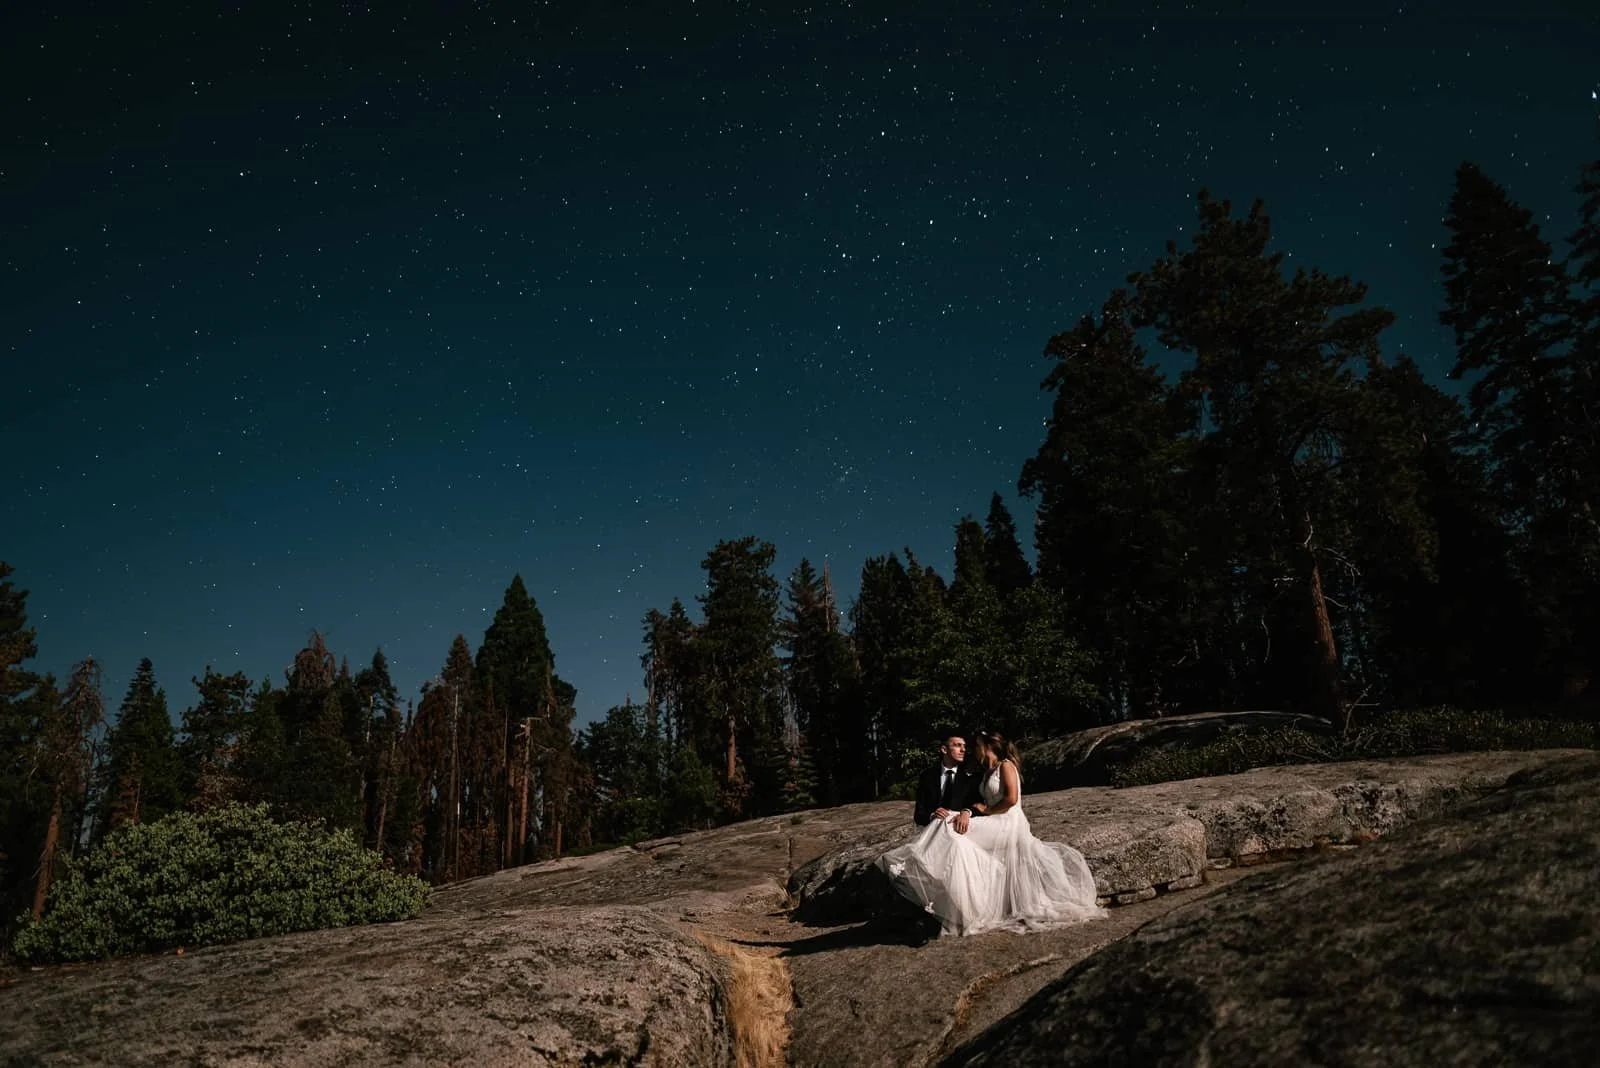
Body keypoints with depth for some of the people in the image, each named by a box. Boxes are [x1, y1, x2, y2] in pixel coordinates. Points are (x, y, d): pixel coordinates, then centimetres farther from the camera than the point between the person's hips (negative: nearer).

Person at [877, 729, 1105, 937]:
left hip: (1008, 825, -10)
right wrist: (967, 812, -13)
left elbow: (1011, 799, -20)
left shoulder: (1006, 765, -7)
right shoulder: (985, 772, 19)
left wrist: (985, 811, -9)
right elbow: (980, 801, 9)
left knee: (957, 833, -18)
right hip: (995, 826, 10)